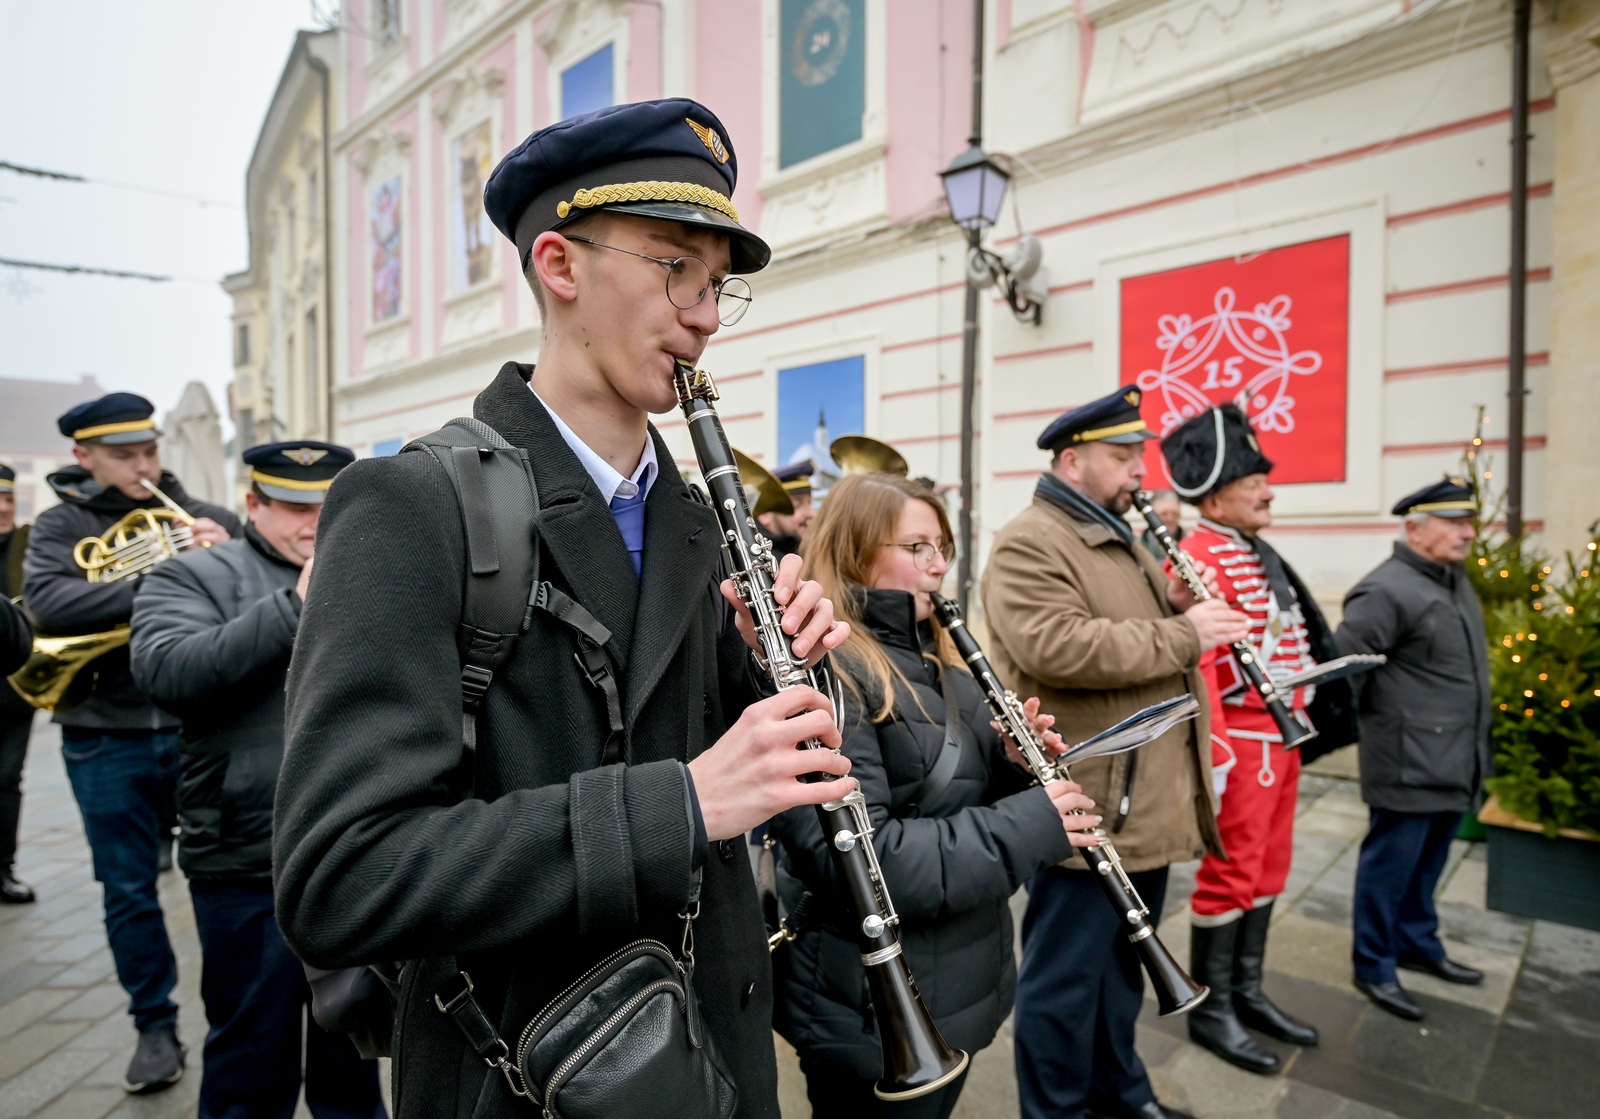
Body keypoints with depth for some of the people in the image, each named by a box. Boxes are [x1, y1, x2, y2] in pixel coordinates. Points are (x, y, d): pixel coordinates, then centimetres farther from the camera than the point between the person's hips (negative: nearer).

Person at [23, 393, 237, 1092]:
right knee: (129, 890, 11)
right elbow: (47, 602, -17)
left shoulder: (194, 514, 3)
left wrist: (227, 549, -20)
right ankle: (155, 1027, 30)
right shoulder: (63, 522, 0)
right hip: (107, 738, 0)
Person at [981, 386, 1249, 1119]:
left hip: (1151, 803, 10)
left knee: (1125, 960, 25)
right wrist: (1183, 636, -22)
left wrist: (1182, 606, 2)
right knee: (1066, 976, 7)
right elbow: (1058, 648, -30)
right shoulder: (1027, 544, -16)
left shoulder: (1123, 540, 17)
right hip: (1086, 807, -10)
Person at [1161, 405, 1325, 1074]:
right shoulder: (1201, 559, -18)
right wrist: (1214, 754, -26)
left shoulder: (1258, 555, 14)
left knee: (1267, 869, 17)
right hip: (1242, 744, -10)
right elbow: (1194, 664, -24)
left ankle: (1247, 992, 32)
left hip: (1283, 738, 10)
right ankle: (1211, 1011, 17)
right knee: (1230, 875, 2)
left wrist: (1296, 726, 21)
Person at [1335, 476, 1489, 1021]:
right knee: (1391, 862, 3)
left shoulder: (1456, 581, 12)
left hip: (1455, 761, 9)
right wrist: (1373, 715, -11)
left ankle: (1418, 943, 37)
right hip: (1409, 762, -9)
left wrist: (1478, 747, 21)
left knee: (1427, 862, 21)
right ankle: (1373, 965, 17)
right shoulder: (1387, 590, -18)